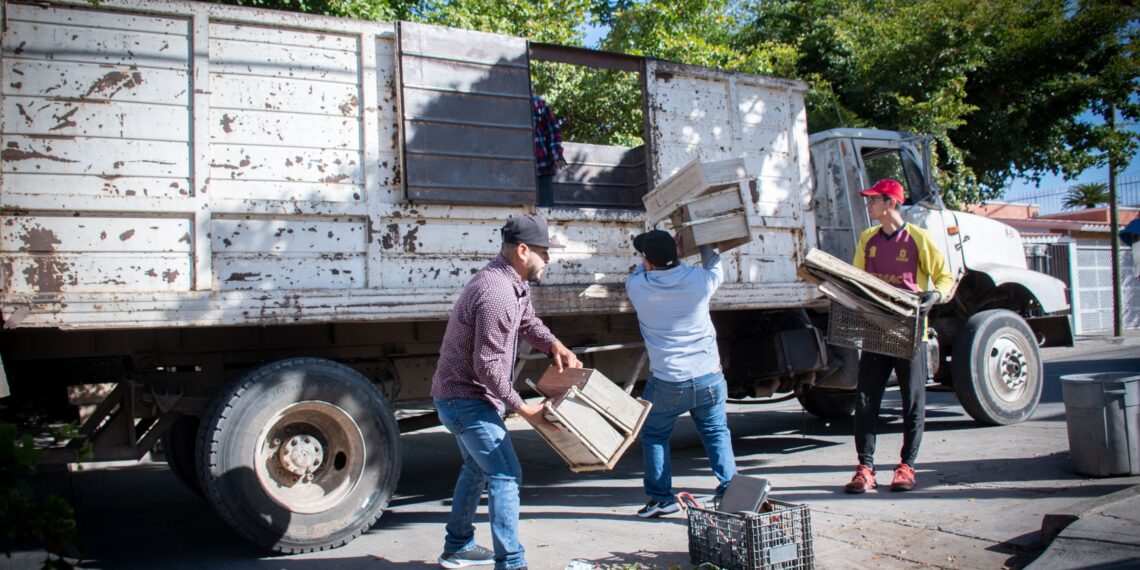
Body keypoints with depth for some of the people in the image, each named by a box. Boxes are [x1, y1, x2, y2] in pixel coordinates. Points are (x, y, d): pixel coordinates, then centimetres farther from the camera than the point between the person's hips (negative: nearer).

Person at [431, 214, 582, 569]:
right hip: (468, 399, -11)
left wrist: (554, 345, -2)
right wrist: (523, 409, -20)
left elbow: (528, 322, 19)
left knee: (477, 468, 24)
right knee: (505, 475, -9)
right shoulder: (497, 294, -28)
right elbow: (488, 365, -27)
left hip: (458, 394, 11)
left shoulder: (513, 282, 4)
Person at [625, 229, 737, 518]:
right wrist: (703, 244, 29)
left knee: (654, 436, 17)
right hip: (708, 377, 2)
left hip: (667, 383, -1)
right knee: (717, 434, 17)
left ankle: (661, 497, 21)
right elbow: (716, 268, 16)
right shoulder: (698, 280, -9)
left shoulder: (637, 286, -11)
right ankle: (730, 491, 14)